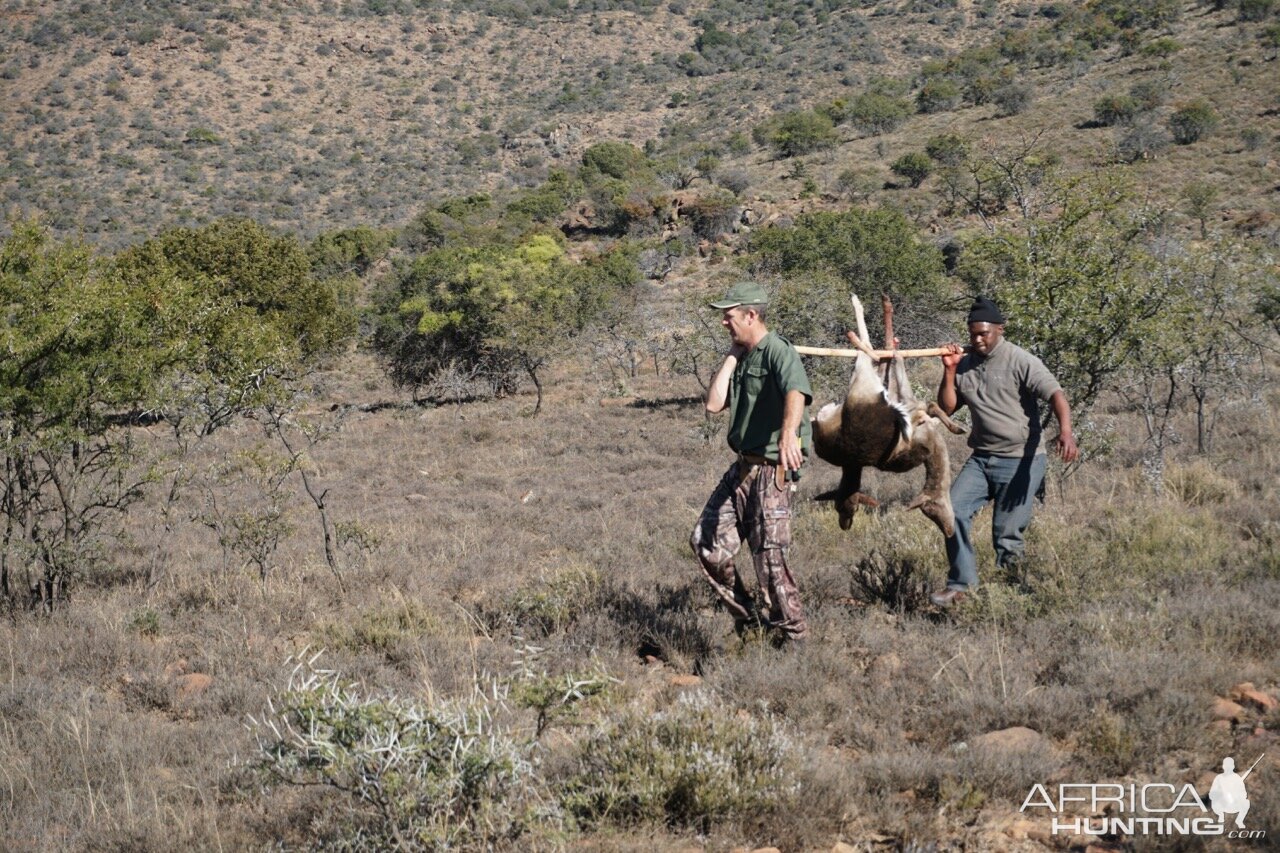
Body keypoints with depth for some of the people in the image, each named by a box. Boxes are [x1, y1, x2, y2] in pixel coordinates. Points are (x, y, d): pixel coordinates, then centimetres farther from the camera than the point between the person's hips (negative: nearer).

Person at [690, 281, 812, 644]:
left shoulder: (778, 352, -15)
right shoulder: (742, 358, 13)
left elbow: (796, 393, -35)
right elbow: (714, 403, 5)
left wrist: (788, 434, -55)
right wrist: (732, 356, 3)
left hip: (772, 469, -9)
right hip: (742, 466, 9)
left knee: (769, 557, -7)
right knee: (707, 543, 10)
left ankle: (795, 637, 7)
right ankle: (747, 619, 22)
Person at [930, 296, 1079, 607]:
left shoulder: (1020, 361, -9)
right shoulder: (965, 365, 9)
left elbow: (1055, 394, -20)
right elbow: (946, 408, 8)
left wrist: (1065, 431, -38)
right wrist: (949, 371, -5)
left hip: (1020, 461, -5)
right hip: (981, 459, 5)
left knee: (1007, 536, -6)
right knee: (954, 510, -12)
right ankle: (960, 584, -4)